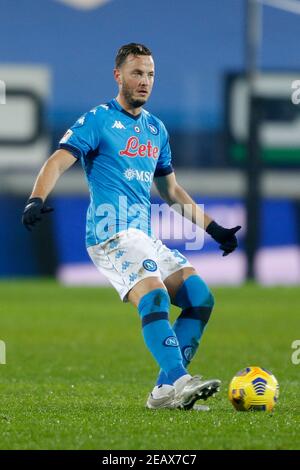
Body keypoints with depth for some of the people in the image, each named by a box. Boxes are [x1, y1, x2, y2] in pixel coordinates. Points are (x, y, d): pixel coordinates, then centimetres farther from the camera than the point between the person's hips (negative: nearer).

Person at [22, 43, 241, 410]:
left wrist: (212, 228, 25)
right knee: (154, 293, -29)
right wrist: (36, 199, -30)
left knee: (200, 297, -5)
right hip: (112, 232, -8)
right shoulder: (98, 120, 0)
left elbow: (172, 191, 29)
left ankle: (166, 392, -7)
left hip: (145, 238, 8)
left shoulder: (156, 129, 21)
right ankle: (176, 381, -38)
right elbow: (59, 162, -12)